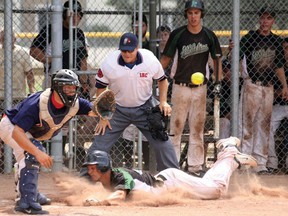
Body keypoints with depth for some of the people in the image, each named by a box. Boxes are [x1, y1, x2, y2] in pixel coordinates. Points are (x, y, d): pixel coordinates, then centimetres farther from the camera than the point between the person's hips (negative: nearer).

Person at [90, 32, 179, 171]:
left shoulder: (151, 60, -15)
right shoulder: (109, 63, -18)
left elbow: (162, 80, 4)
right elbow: (100, 88, -5)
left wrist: (163, 102, -10)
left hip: (144, 108, 1)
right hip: (118, 110, -1)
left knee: (162, 143, -4)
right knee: (99, 146, -5)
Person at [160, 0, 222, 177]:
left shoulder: (209, 36, 1)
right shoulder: (178, 35, -4)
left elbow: (216, 59, 10)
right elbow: (166, 59, 1)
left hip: (200, 88, 2)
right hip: (181, 87, -2)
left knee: (198, 127, 6)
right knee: (176, 125, -4)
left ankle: (195, 165, 10)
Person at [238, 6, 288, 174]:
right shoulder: (250, 37, -3)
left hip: (268, 86, 5)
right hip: (251, 84, -5)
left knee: (264, 125, 6)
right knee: (247, 123, -8)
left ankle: (260, 163, 9)